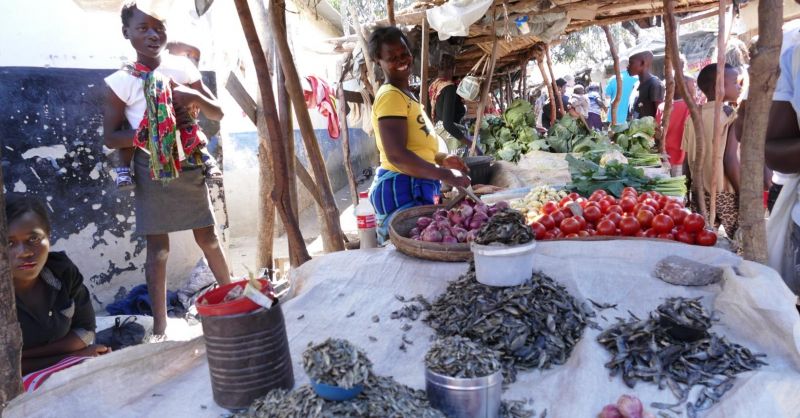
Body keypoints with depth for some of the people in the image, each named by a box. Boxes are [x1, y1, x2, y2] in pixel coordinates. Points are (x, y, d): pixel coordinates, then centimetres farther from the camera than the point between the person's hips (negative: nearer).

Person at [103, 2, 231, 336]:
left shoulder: (183, 67, 2)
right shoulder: (120, 82, -5)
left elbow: (218, 113, 5)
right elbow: (110, 138, -4)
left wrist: (194, 96, -15)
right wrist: (153, 131, -19)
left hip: (189, 165, 2)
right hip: (152, 171, -2)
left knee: (208, 238, 11)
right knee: (157, 248, 2)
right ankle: (160, 324, 13)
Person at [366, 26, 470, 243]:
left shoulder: (405, 95, 18)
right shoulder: (391, 95, -15)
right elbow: (397, 155, -25)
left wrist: (441, 159, 8)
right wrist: (446, 176, -25)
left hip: (414, 188, 10)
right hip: (402, 189, -10)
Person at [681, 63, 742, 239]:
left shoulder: (693, 116, 6)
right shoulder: (729, 114, -9)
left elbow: (688, 159, 8)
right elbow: (730, 159, -16)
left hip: (701, 193, 6)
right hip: (726, 194, -5)